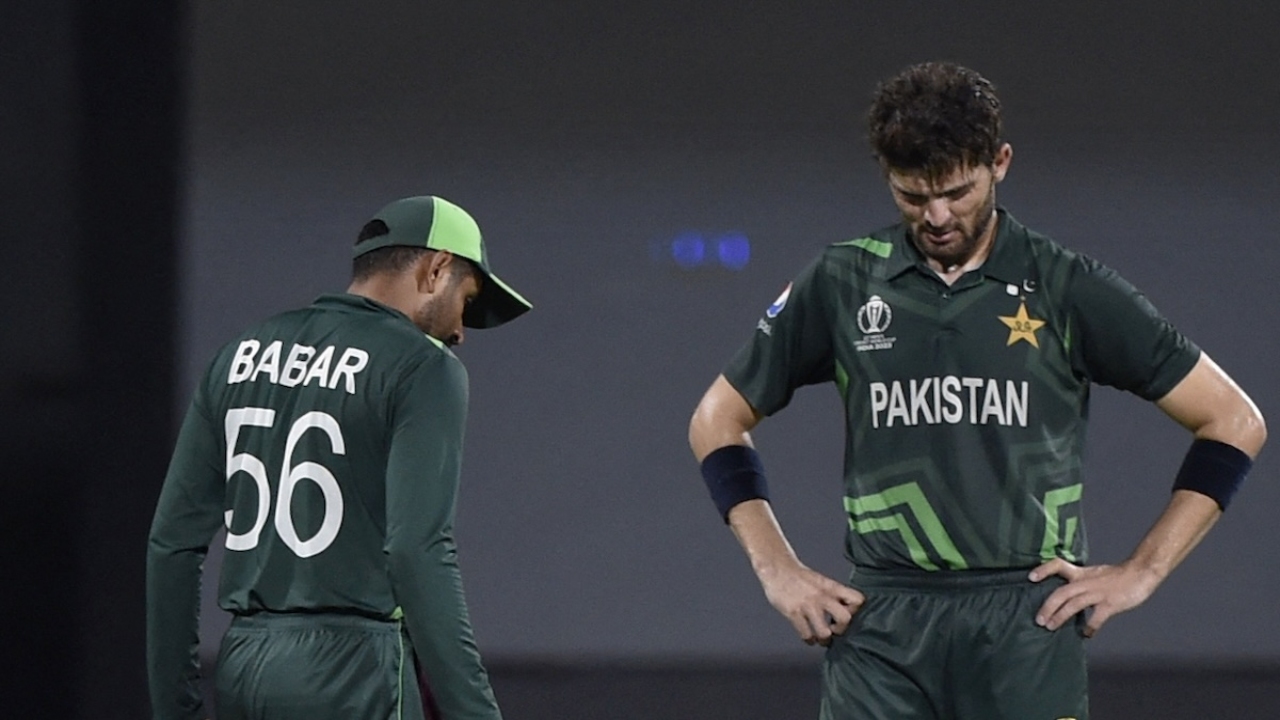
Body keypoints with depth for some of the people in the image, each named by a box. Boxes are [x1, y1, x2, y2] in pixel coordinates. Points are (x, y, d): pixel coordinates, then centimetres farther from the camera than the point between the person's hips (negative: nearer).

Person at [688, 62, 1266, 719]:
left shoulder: (1066, 289, 3)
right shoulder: (842, 284, 8)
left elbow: (1233, 422, 8)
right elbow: (717, 421, 19)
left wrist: (1141, 572, 2)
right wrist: (779, 572, 9)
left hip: (1027, 622, -1)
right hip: (880, 627, 2)